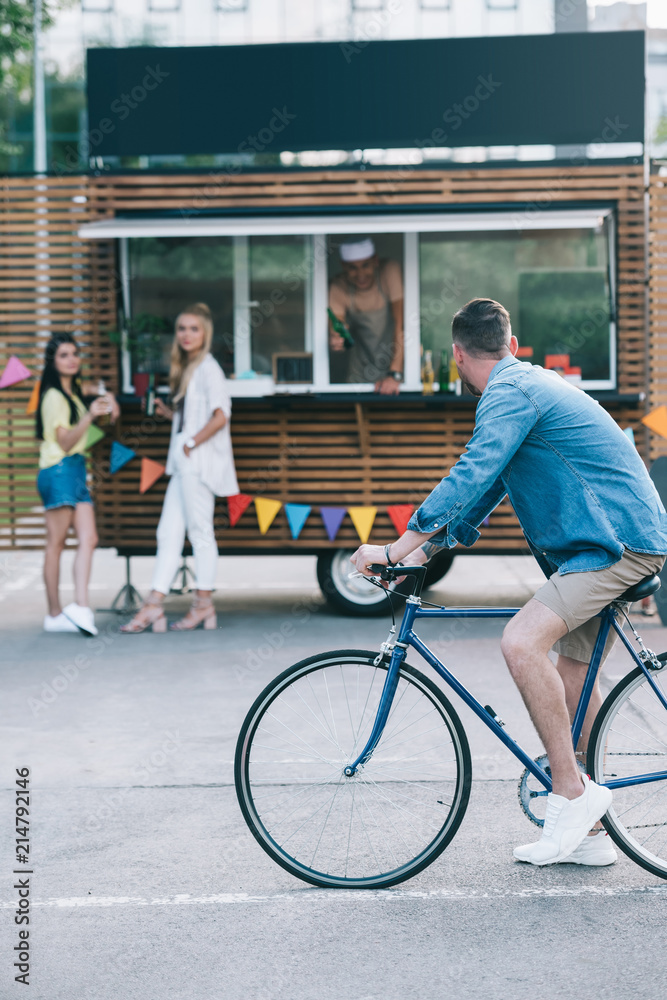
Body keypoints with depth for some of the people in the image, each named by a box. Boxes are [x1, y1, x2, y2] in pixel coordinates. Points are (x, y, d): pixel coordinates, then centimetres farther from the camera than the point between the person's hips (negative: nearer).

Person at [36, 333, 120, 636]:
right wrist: (89, 415, -28)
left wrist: (106, 401, 18)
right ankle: (55, 614, -2)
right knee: (56, 543, -4)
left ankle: (80, 605, -13)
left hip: (76, 469, 8)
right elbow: (64, 440, -14)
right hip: (59, 471, -8)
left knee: (88, 539, -6)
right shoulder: (54, 396, -8)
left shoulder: (75, 392, 18)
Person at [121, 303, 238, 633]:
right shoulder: (186, 369, 18)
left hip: (200, 461, -9)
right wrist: (164, 410, 9)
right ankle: (153, 606, 7)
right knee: (169, 532, 6)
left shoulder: (208, 368, -10)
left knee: (200, 531, -2)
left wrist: (193, 442, -15)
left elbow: (220, 416, -20)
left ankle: (204, 604, 6)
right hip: (184, 464, 9)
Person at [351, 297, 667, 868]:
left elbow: (470, 477, -24)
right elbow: (487, 486, 25)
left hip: (617, 544, -10)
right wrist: (426, 551, 18)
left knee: (523, 642, -24)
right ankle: (588, 833, 20)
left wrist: (395, 550, -22)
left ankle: (571, 790, -15)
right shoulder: (528, 384, 20)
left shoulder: (511, 393, -13)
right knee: (571, 674, 13)